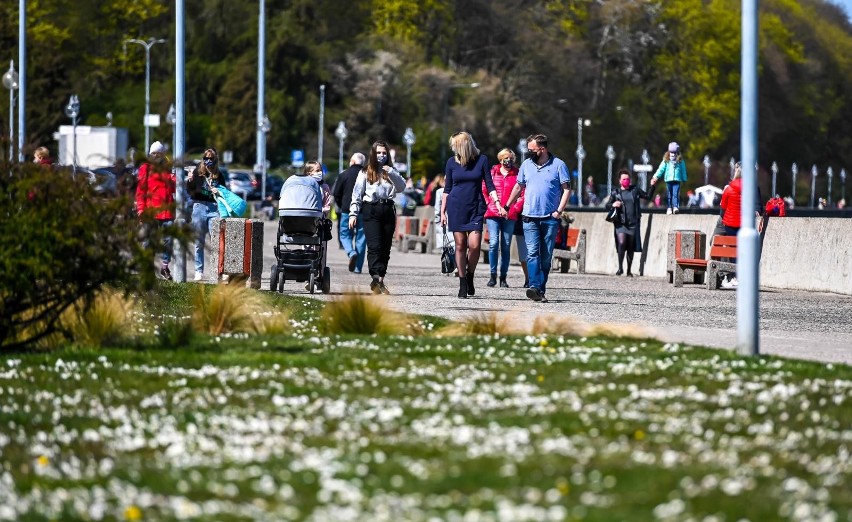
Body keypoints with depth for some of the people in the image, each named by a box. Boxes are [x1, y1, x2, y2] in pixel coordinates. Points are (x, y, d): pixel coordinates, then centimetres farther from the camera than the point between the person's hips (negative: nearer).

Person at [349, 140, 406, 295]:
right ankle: (376, 278, -28)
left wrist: (391, 173, -10)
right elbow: (357, 195, 6)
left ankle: (380, 281, 6)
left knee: (385, 247, 2)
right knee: (374, 246, -16)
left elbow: (401, 187, 2)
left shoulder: (391, 171, 16)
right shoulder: (365, 173, 9)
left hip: (388, 210, 3)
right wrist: (353, 214, -2)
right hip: (371, 211, -3)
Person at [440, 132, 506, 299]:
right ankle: (462, 285, 5)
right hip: (456, 208, 1)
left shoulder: (482, 160, 0)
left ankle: (470, 277, 12)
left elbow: (489, 185, 3)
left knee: (474, 245, -13)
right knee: (460, 245, -1)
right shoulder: (452, 162, 4)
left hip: (476, 208, -1)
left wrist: (498, 205, -7)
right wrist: (442, 211, 7)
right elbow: (447, 189, 10)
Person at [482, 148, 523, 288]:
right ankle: (493, 275, -3)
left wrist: (515, 208, -4)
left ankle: (503, 278, 8)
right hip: (492, 214, 0)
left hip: (510, 215, 0)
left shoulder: (517, 175, 5)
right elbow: (484, 190, 14)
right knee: (493, 243, -11)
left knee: (506, 246, 2)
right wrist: (488, 204, 3)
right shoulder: (492, 172, 8)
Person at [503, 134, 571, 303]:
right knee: (532, 253, -12)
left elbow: (567, 189, -1)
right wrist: (507, 206, 23)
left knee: (546, 256, 3)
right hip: (530, 217, 2)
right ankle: (535, 287, -23)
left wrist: (559, 210, -9)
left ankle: (541, 290, 8)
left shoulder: (558, 165, 0)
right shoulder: (526, 165, 12)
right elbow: (519, 187, 23)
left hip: (550, 219, -2)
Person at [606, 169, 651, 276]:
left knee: (631, 247, 6)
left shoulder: (635, 190, 9)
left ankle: (629, 270, 18)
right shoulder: (615, 193, 6)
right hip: (621, 223, -2)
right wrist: (613, 205, -10)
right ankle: (620, 267, -7)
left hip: (633, 223, 2)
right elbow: (607, 206, 11)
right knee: (621, 243, -21)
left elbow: (647, 196, 19)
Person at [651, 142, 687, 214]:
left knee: (675, 194, -15)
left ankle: (675, 207, -22)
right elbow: (661, 169, 4)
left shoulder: (680, 161, 7)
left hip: (677, 180, -1)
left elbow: (683, 171, 13)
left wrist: (684, 179, 15)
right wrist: (655, 177, -5)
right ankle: (669, 207, 12)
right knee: (669, 195, 5)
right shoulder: (666, 161, 6)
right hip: (668, 180, 1)